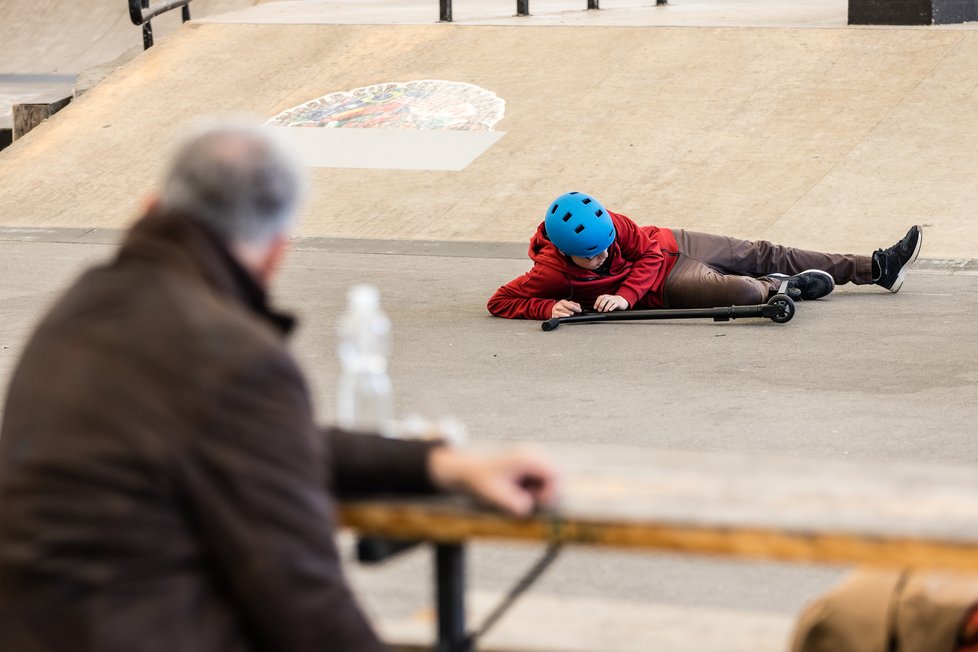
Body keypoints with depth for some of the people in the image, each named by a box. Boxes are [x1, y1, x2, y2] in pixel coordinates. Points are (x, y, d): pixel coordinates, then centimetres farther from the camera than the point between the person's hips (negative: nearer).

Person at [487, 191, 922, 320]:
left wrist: (626, 295, -26)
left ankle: (877, 268, 17)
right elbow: (499, 301, -22)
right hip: (666, 287, -4)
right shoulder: (552, 273, -28)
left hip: (670, 246, 4)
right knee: (743, 291, -28)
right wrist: (549, 308, -38)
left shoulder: (608, 224, -21)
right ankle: (786, 288, 9)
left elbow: (652, 250, -11)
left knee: (764, 257, 8)